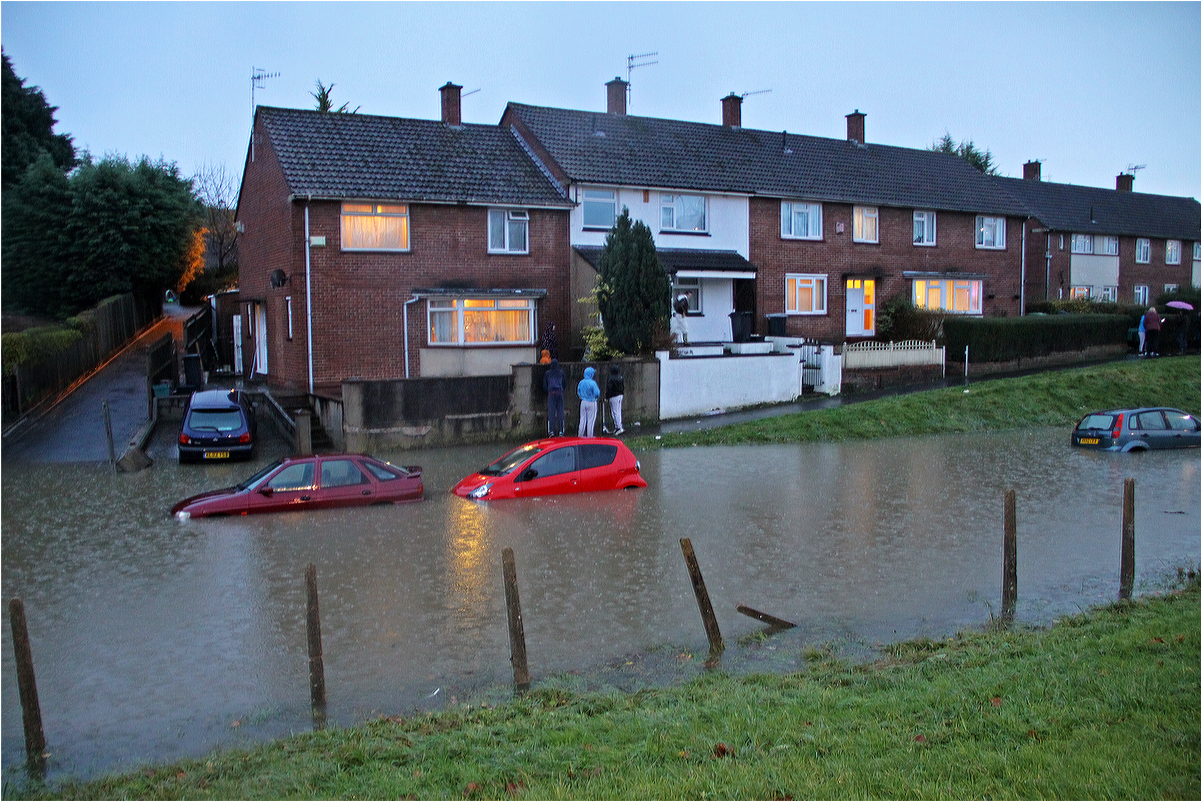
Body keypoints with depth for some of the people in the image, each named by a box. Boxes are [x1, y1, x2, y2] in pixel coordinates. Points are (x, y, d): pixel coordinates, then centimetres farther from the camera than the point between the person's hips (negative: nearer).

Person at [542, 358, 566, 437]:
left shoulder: (547, 373, 7)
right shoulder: (561, 373, 10)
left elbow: (544, 385, 6)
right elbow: (564, 383, 13)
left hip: (551, 393, -1)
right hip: (560, 393, 1)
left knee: (551, 412, -5)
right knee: (560, 412, 3)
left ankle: (551, 431, -16)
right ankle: (560, 431, -1)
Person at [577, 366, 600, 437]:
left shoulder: (581, 382, 2)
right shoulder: (592, 383, -16)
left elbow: (578, 392, 10)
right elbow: (596, 393, -15)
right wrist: (598, 390, 5)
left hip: (583, 402, 5)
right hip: (591, 403, -5)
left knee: (582, 419, 13)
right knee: (591, 420, 3)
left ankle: (580, 434, 16)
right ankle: (589, 436, 8)